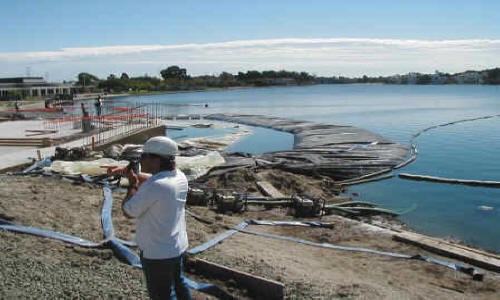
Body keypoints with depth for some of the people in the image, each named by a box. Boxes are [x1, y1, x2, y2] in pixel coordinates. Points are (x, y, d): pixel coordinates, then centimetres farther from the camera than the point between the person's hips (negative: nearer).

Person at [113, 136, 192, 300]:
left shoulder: (154, 187, -30)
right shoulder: (180, 177, -4)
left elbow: (128, 212, -18)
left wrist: (132, 184, -5)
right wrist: (127, 171, 5)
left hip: (157, 254, -8)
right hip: (178, 248, 8)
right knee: (179, 284, 28)